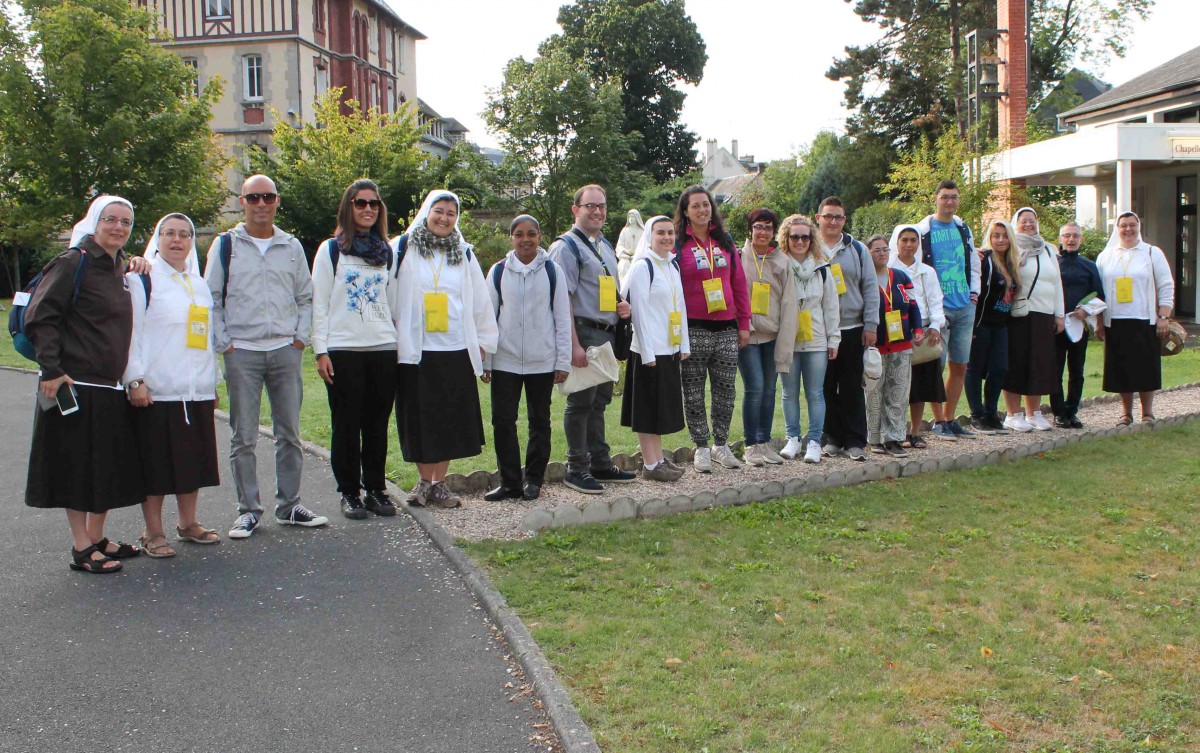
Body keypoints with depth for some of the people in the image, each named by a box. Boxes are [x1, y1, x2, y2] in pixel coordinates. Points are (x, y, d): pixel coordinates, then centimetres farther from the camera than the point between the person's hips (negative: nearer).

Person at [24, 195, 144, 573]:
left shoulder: (119, 268, 14)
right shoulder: (73, 263, -10)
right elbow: (40, 317, -14)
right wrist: (51, 369, -19)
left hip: (110, 386, 8)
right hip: (75, 385, -8)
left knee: (110, 466, 13)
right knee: (78, 465, 0)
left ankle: (96, 538, 26)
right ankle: (81, 548, 9)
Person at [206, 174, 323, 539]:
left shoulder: (292, 246, 11)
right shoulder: (225, 245, 4)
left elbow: (305, 297, 16)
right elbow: (211, 298, 3)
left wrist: (301, 337, 4)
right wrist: (223, 343, -5)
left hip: (286, 351, 2)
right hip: (242, 352, -2)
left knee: (290, 434, 6)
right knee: (244, 438, 1)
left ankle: (289, 505, 17)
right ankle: (248, 509, 11)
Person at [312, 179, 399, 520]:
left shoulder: (388, 252, 14)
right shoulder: (331, 250, 4)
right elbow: (319, 304, 1)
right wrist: (321, 351, -6)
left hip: (384, 348, 3)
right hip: (343, 349, -3)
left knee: (377, 425, 5)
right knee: (346, 426, 1)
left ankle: (376, 489, 15)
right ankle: (349, 492, 10)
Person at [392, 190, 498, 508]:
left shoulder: (464, 253, 12)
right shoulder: (402, 249, 3)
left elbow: (480, 300, 15)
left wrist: (483, 340, 12)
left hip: (456, 350, 2)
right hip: (415, 350, -2)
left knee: (451, 419, 3)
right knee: (419, 419, 2)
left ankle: (439, 483, 15)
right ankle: (425, 481, 16)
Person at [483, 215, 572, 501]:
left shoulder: (552, 270, 2)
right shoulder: (498, 271, 5)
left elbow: (563, 317, 3)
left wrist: (563, 361, -1)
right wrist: (485, 361, 4)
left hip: (542, 360, -1)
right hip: (505, 360, 1)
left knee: (540, 421, 8)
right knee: (502, 420, -1)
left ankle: (534, 480, 20)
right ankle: (510, 482, 9)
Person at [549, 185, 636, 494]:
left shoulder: (606, 246, 19)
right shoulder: (567, 246, -9)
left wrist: (623, 306, 5)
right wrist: (574, 344, -21)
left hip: (606, 334, 9)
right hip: (584, 332, -8)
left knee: (599, 400, 15)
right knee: (581, 402, -3)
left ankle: (600, 463, 25)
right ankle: (577, 469, 6)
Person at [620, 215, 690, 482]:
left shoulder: (673, 266, 12)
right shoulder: (642, 267, -11)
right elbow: (639, 310, -14)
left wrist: (684, 344, 12)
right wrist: (647, 352, -17)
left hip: (670, 348, 8)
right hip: (649, 350, -8)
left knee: (662, 406, 13)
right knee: (648, 407, -2)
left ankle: (658, 458, 22)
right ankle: (650, 464, 4)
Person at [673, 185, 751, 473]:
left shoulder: (725, 241, 10)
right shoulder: (677, 245, -1)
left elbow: (739, 284, 11)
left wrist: (744, 324, 7)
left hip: (726, 328, 4)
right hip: (694, 329, -3)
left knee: (726, 390, 8)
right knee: (694, 393, 3)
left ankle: (721, 444, 21)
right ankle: (701, 447, 13)